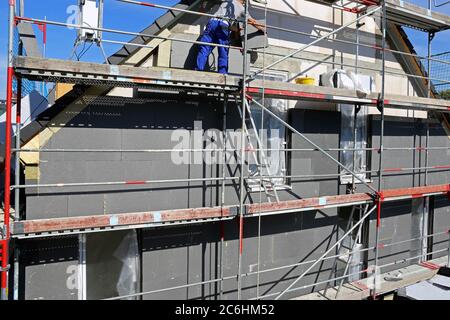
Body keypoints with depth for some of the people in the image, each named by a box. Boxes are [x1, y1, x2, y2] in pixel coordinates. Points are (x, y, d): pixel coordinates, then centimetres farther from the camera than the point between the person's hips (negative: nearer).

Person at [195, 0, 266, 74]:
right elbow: (253, 22, 26)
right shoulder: (241, 8, 20)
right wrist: (263, 29, 41)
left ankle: (198, 71, -15)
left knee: (204, 49, -4)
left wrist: (237, 29, 44)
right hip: (223, 26, -3)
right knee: (223, 54, 4)